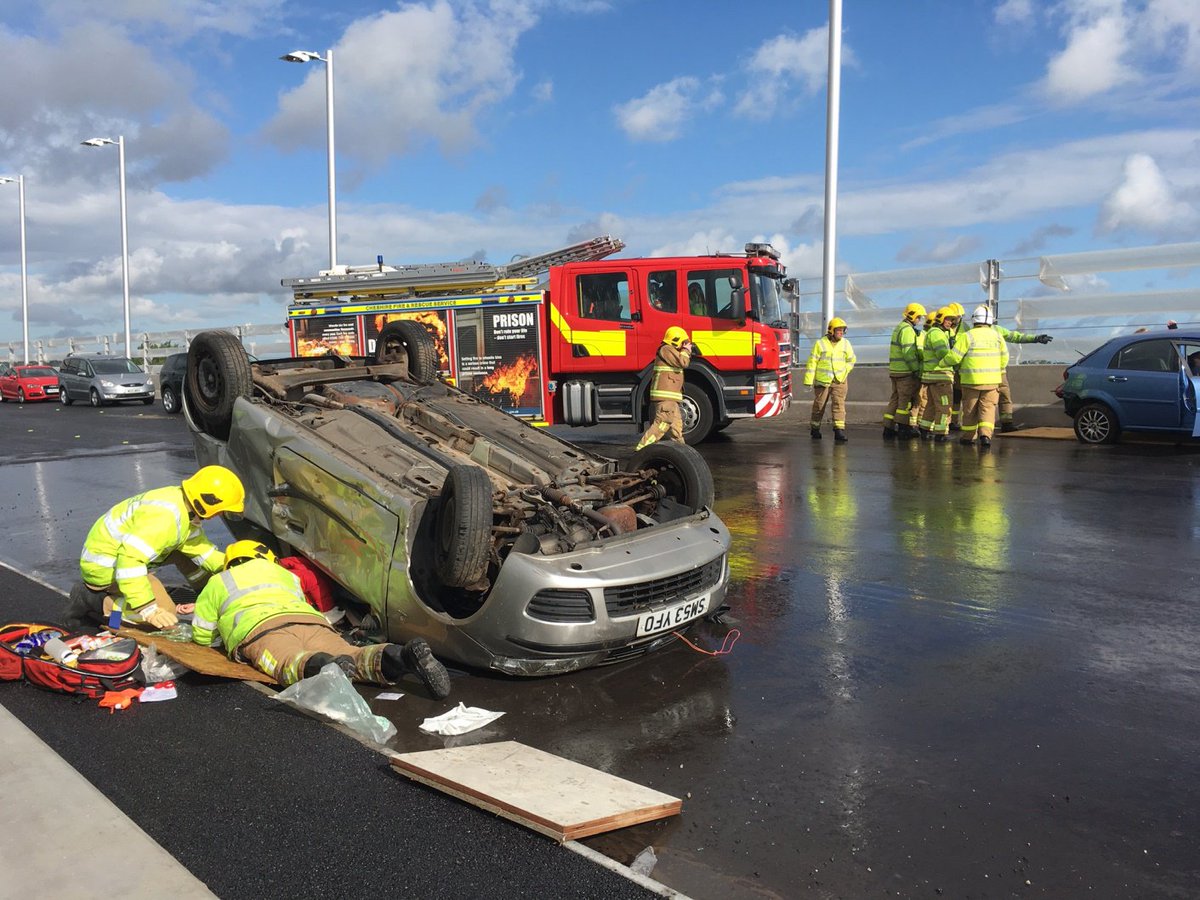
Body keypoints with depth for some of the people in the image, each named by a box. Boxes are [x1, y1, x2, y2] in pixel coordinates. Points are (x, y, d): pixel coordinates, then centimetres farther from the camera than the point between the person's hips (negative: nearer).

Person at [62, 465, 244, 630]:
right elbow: (130, 559, -37)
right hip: (105, 566, -10)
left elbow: (196, 543, 15)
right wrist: (148, 609, -36)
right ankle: (95, 601, -12)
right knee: (166, 614, -20)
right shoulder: (164, 517, -31)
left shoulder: (183, 503, 0)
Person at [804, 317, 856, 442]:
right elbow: (812, 362, -6)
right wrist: (808, 381, -10)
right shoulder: (820, 344, -6)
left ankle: (839, 430, -12)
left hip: (839, 381, 2)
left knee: (839, 404, -9)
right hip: (822, 380, -2)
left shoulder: (845, 344, 5)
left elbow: (851, 360, 19)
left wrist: (844, 373, 4)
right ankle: (814, 428, 25)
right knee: (819, 405, 8)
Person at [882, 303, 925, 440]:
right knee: (906, 399, -3)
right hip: (905, 371, -10)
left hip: (895, 370, 10)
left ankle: (889, 428, 11)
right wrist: (917, 369, -17)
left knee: (895, 398, 11)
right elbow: (909, 353, -19)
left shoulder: (898, 328, 19)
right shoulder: (907, 330, -12)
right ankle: (903, 427, 1)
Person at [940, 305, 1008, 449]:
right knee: (987, 408, 4)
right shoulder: (997, 337, 3)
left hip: (972, 380, -2)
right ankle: (985, 434, -13)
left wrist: (942, 362, 7)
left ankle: (968, 436, 19)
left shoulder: (967, 336, -9)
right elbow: (1004, 358, 7)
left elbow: (954, 356, -11)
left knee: (970, 409, 9)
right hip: (991, 380, 2)